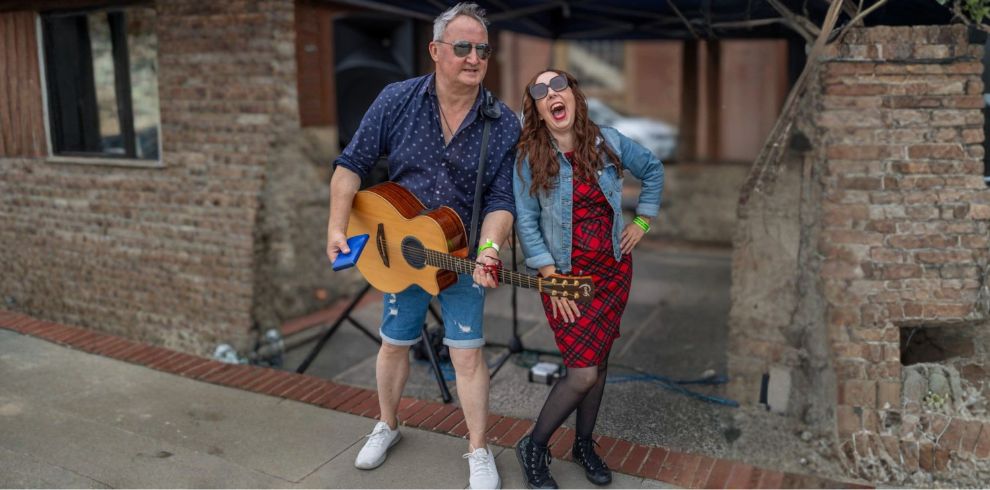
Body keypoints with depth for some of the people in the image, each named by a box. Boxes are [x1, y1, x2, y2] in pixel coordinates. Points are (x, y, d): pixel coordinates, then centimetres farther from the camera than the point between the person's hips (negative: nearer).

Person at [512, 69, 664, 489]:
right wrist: (552, 279, -15)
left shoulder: (608, 141, -4)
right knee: (583, 372, -10)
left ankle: (584, 445, 31)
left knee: (598, 361, 11)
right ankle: (534, 447, 12)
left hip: (613, 270, 4)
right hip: (565, 274, -3)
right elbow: (526, 222, -11)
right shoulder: (529, 158, -12)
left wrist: (642, 221, 7)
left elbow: (653, 170, 13)